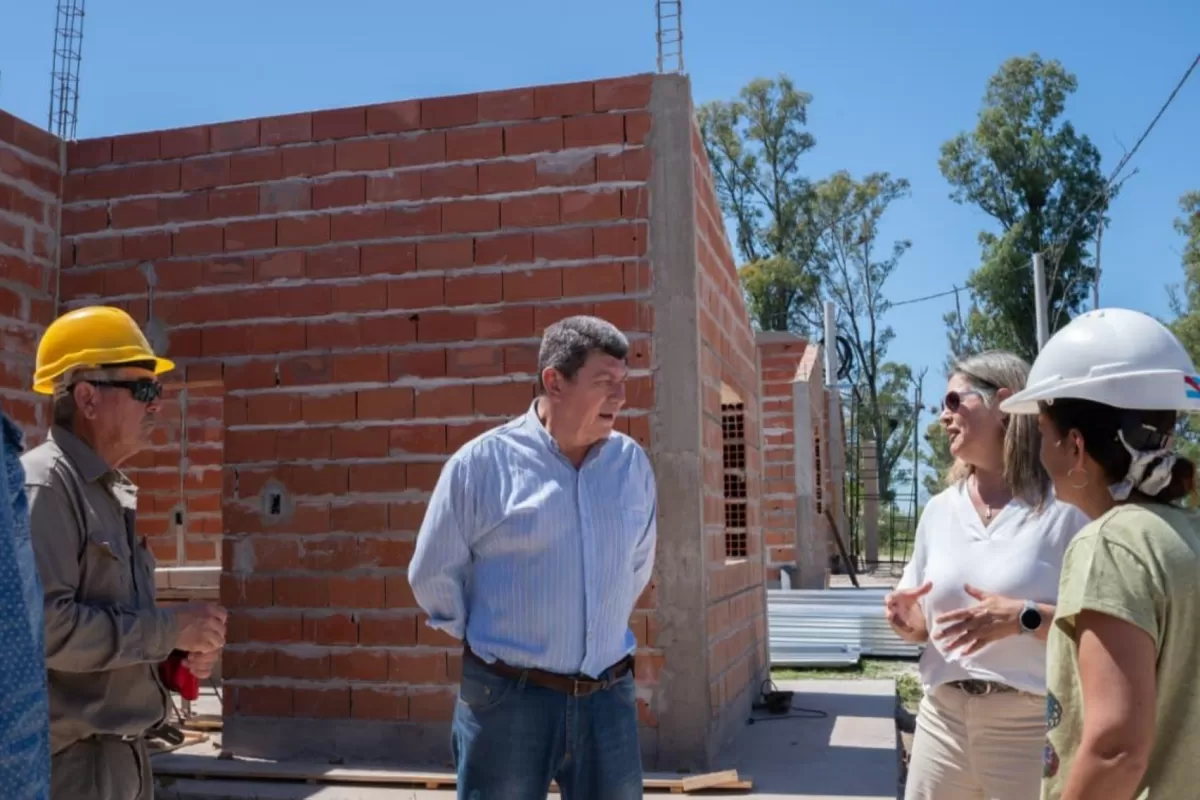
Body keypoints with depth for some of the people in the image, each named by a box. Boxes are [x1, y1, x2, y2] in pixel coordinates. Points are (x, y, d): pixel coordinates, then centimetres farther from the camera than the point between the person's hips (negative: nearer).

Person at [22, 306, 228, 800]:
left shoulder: (114, 490, 11)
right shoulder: (43, 485, -16)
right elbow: (43, 624, -27)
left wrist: (179, 648, 3)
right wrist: (170, 630, -19)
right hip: (67, 760, -9)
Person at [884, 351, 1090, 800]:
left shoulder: (1063, 508, -10)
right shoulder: (939, 510, 8)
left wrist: (1024, 617, -25)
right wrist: (906, 620, -6)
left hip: (1031, 726, -5)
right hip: (943, 718, 5)